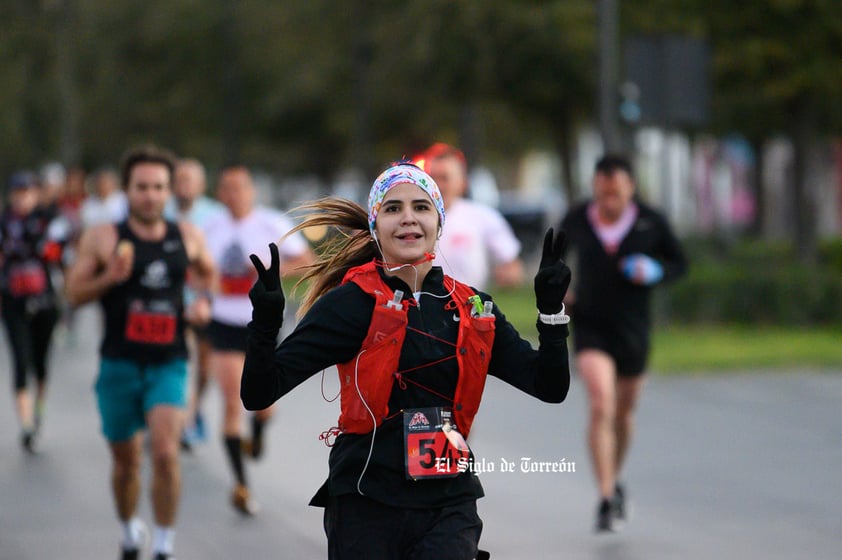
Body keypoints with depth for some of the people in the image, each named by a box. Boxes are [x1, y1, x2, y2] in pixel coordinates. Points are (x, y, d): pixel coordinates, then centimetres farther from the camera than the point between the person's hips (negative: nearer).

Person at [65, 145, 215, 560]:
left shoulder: (187, 237, 4)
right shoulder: (102, 238, -4)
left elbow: (209, 273, 22)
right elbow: (73, 293, -3)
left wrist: (204, 301, 2)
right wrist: (110, 277, -20)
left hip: (169, 364, 0)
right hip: (120, 365, 0)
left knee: (165, 452, -18)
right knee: (125, 460, 11)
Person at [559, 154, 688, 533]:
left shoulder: (651, 223, -7)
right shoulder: (577, 221, -6)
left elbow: (679, 263, 5)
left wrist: (655, 272, -16)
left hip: (633, 329, 2)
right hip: (590, 327, -2)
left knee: (624, 412, 16)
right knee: (601, 405, -20)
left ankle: (616, 481, 43)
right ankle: (606, 499, -21)